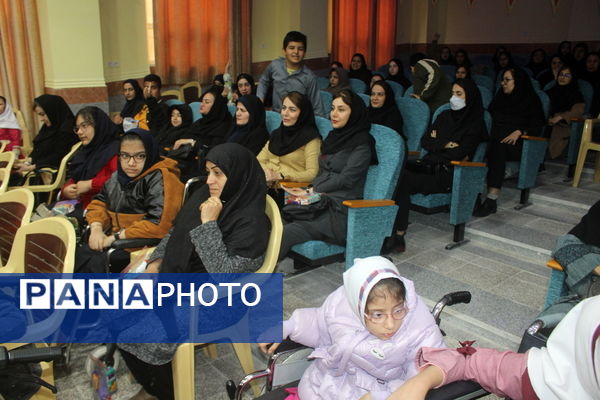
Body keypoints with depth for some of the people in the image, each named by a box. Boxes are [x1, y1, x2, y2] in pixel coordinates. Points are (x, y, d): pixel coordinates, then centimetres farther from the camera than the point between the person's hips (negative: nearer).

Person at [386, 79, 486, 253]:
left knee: (404, 180, -30)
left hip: (448, 174, -5)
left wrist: (436, 144, 2)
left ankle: (398, 236, -27)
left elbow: (460, 153, -10)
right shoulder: (445, 116, 21)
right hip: (429, 165, 6)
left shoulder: (475, 124, 2)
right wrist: (445, 145, -2)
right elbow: (425, 141, 13)